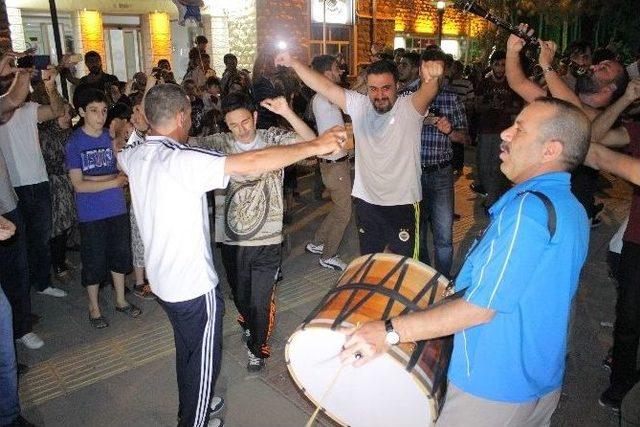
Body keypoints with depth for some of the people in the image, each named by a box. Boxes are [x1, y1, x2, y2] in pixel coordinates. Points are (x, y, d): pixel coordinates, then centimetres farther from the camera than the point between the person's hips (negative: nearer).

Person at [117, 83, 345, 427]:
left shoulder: (135, 156, -1)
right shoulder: (182, 161, -27)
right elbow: (251, 163, -36)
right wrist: (314, 146, -30)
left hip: (161, 279, 9)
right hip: (193, 284, -9)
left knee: (186, 350, 28)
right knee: (203, 361, 13)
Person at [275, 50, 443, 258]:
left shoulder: (410, 107, -11)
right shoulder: (358, 105, -1)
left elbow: (426, 93, -32)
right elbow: (327, 87, -6)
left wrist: (431, 78, -55)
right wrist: (294, 63, -13)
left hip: (403, 203, -3)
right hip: (367, 201, 4)